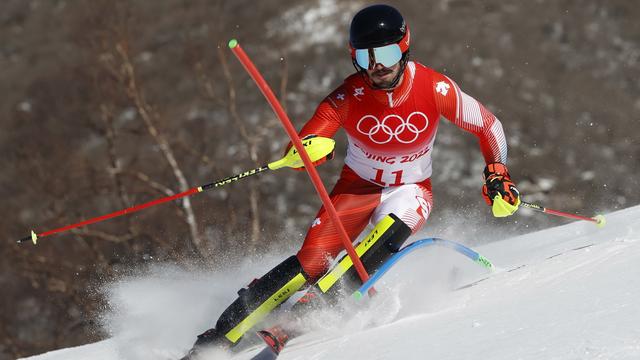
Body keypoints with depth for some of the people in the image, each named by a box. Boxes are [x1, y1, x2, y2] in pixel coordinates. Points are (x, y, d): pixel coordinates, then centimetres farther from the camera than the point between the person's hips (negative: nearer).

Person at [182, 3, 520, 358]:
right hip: (357, 187, -1)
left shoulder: (435, 89, -21)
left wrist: (497, 175, -9)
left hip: (410, 190, 1)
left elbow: (488, 126, -3)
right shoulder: (349, 96, -22)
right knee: (312, 261, -19)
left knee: (391, 226, -35)